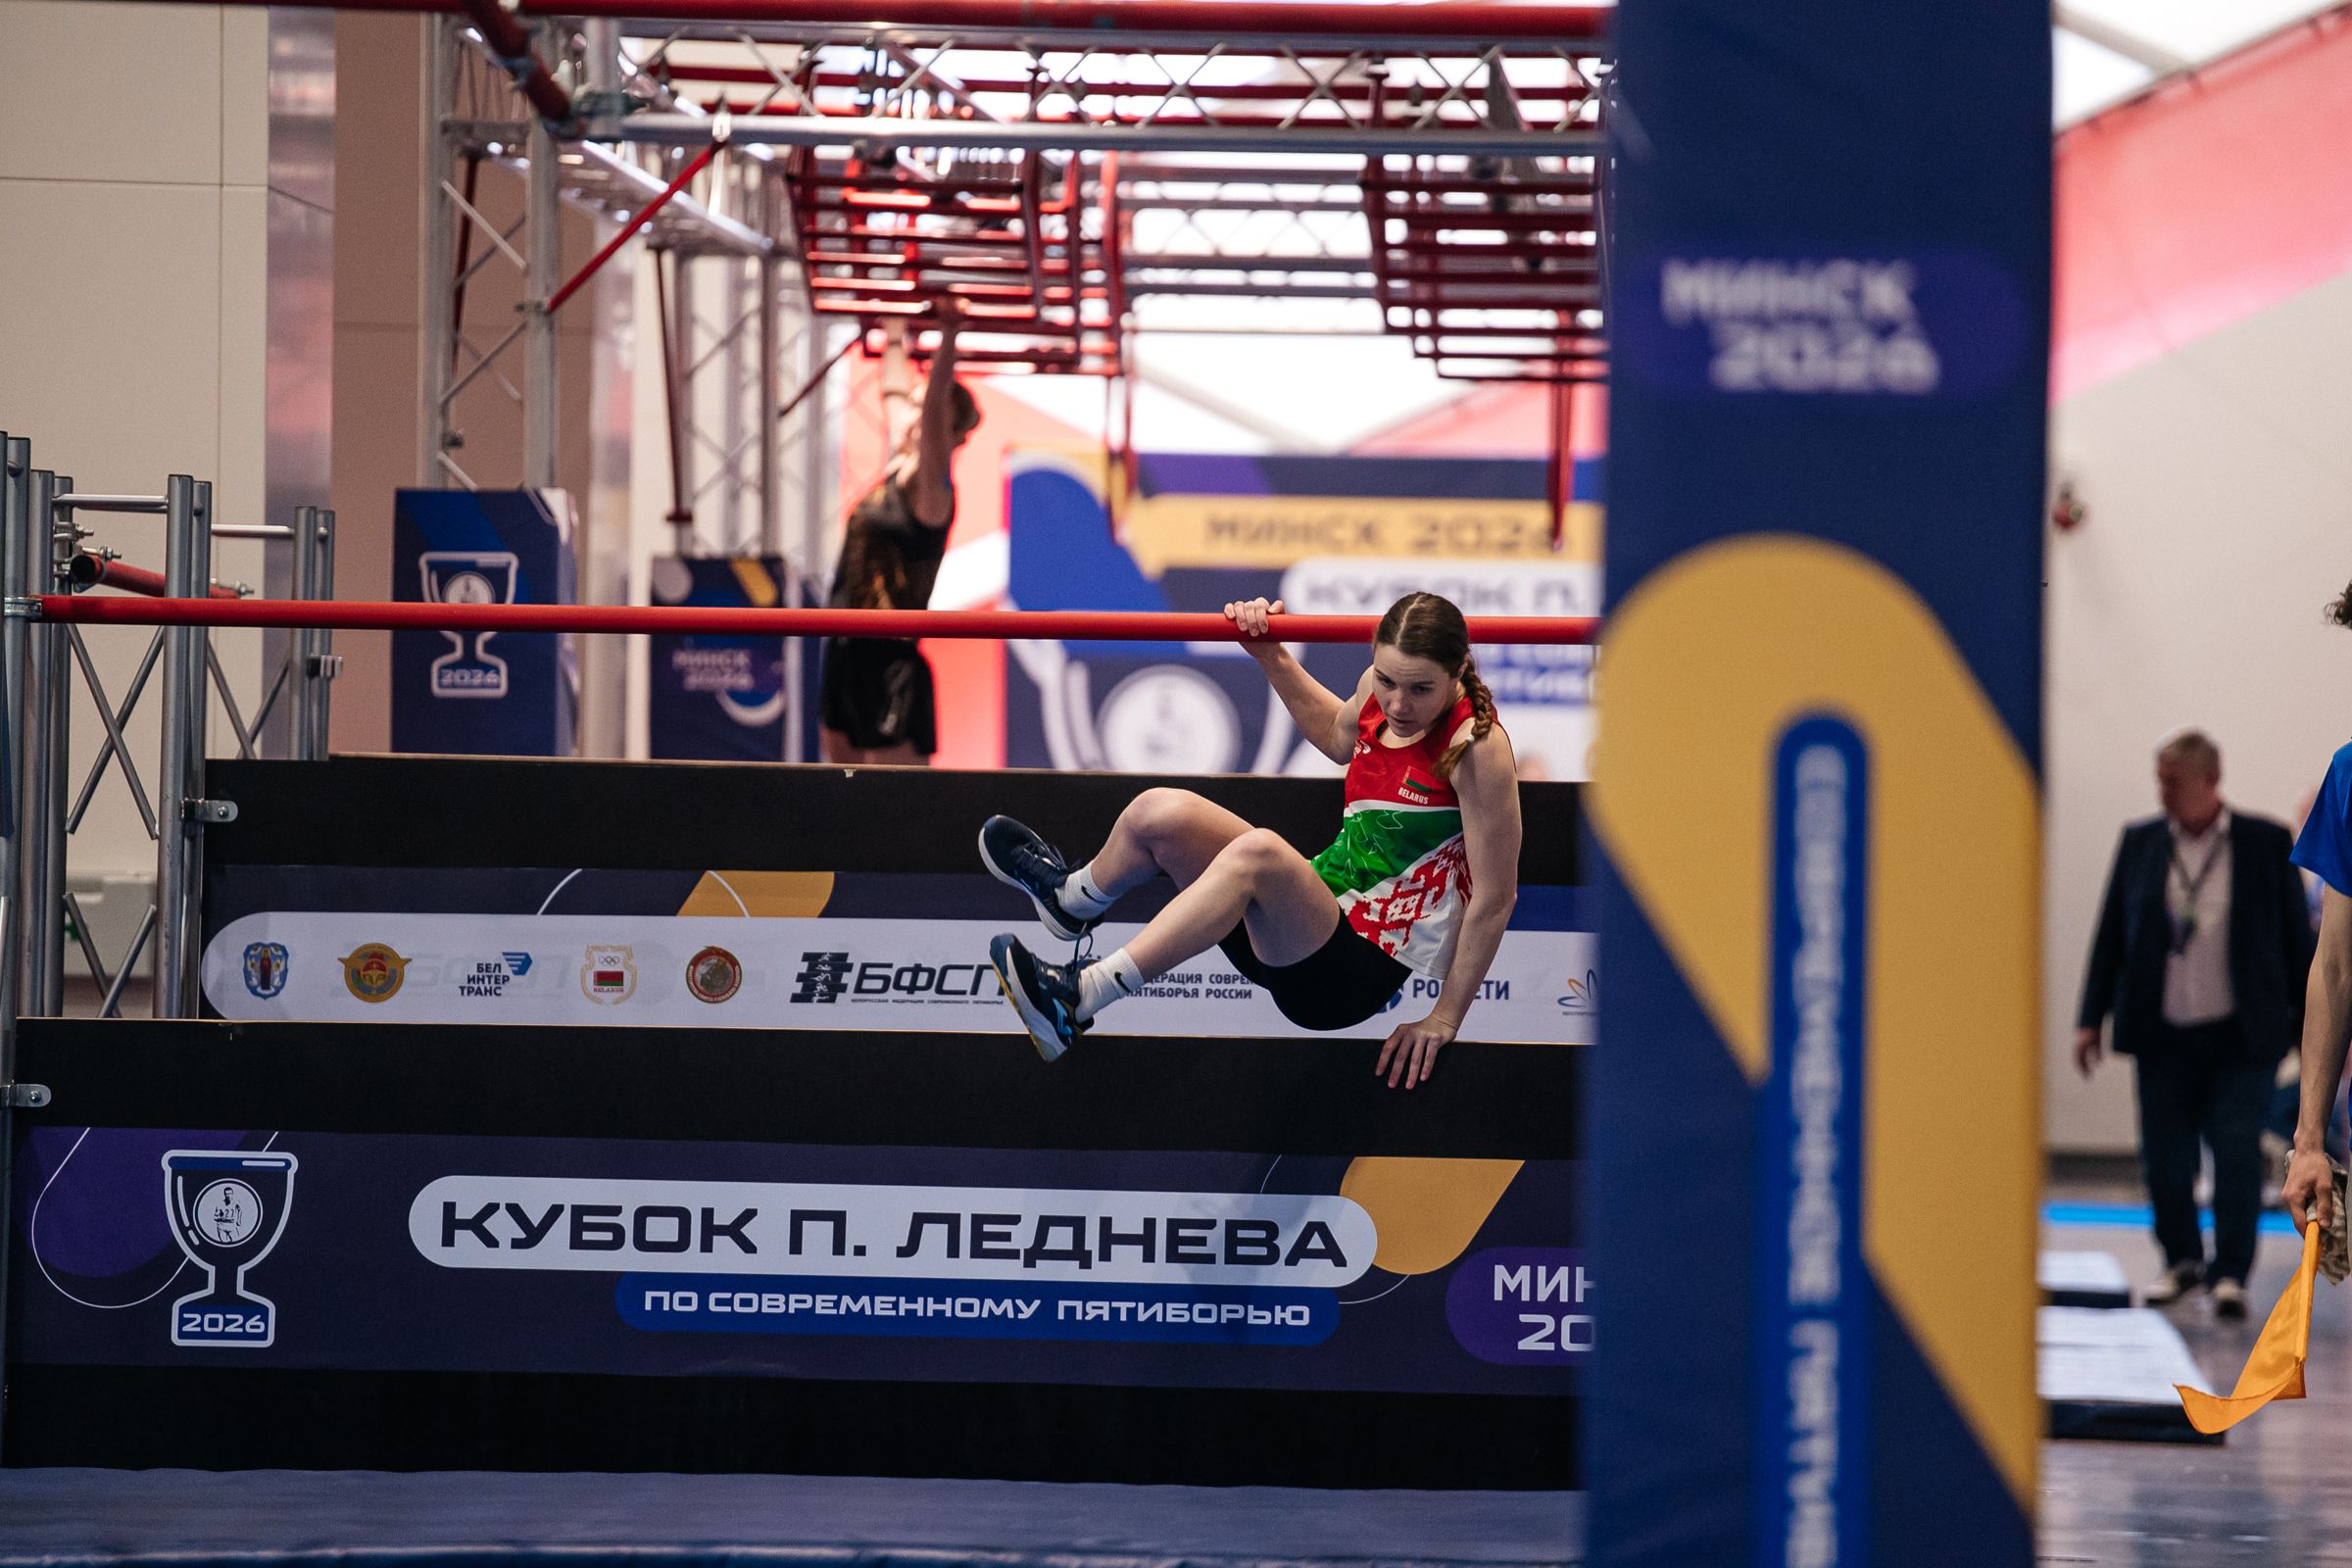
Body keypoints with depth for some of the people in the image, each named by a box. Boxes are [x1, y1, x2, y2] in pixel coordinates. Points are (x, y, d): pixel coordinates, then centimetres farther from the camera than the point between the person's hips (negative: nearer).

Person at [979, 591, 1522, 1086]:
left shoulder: (1476, 745, -19)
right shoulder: (1381, 689, 2)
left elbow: (1494, 898, -18)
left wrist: (1444, 1021, -17)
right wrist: (1270, 655, 19)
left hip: (1358, 973, -8)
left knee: (1256, 852, -35)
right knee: (1162, 813, -3)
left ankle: (1077, 1000, -36)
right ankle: (1074, 898, 33)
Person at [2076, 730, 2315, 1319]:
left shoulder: (2266, 842, -1)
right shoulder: (2140, 843, 5)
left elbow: (2297, 937, 4)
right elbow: (2111, 933, 10)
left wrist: (2309, 1025, 3)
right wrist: (2091, 1019, 6)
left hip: (2241, 1037, -3)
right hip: (2161, 1033, 3)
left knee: (2237, 1154, -8)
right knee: (2165, 1158, 6)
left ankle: (2231, 1273, 2)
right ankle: (2183, 1261, 26)